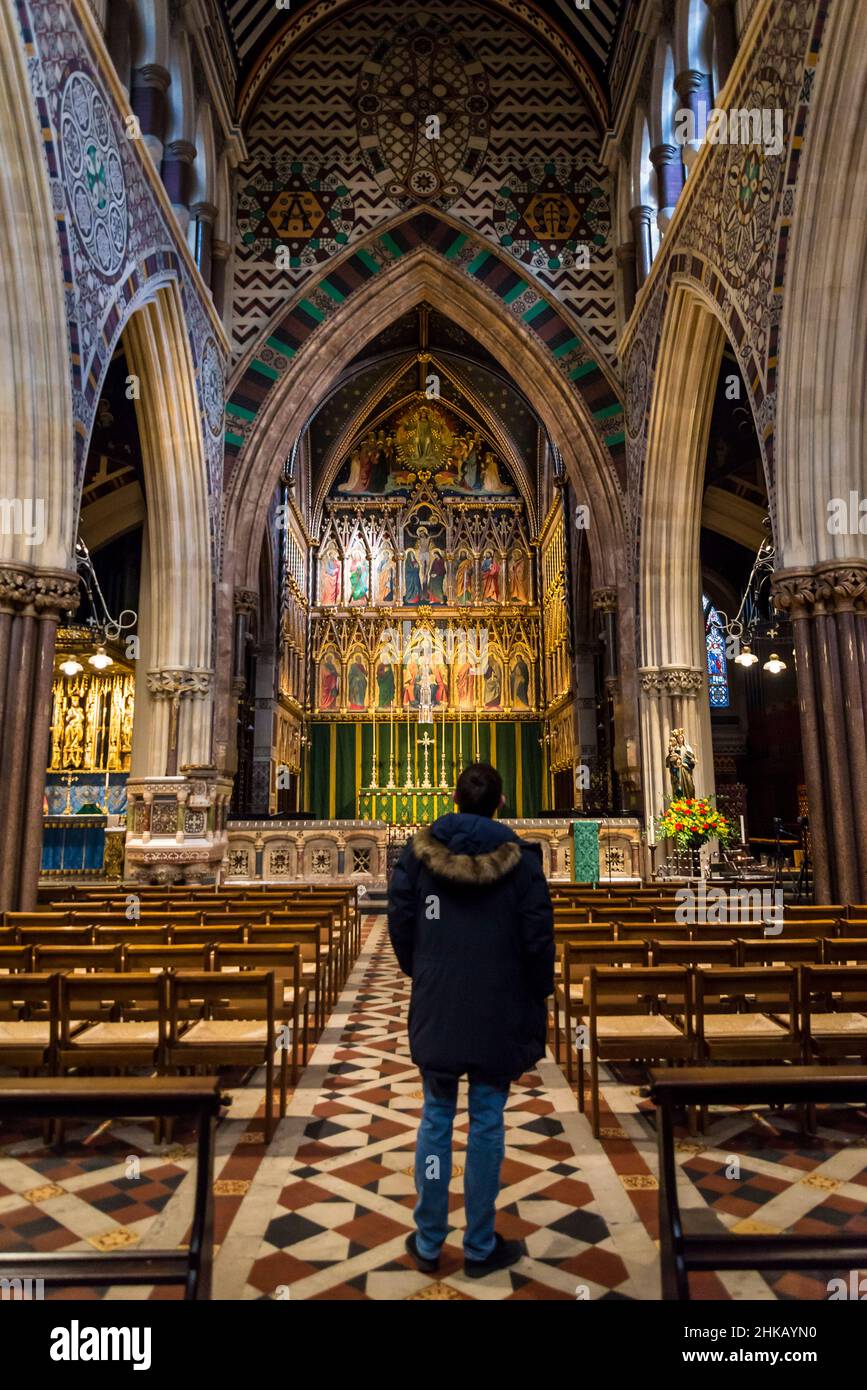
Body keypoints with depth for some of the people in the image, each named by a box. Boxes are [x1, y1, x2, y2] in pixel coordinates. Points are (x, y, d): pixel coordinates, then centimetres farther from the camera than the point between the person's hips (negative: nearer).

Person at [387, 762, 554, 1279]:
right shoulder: (519, 857, -10)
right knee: (487, 1122, 11)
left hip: (435, 1009, 2)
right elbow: (539, 939, -8)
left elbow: (400, 927, 0)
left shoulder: (419, 851, -4)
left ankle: (429, 1242, 27)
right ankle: (481, 1247, 25)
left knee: (436, 1119, 16)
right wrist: (537, 996, 7)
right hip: (498, 1014, -2)